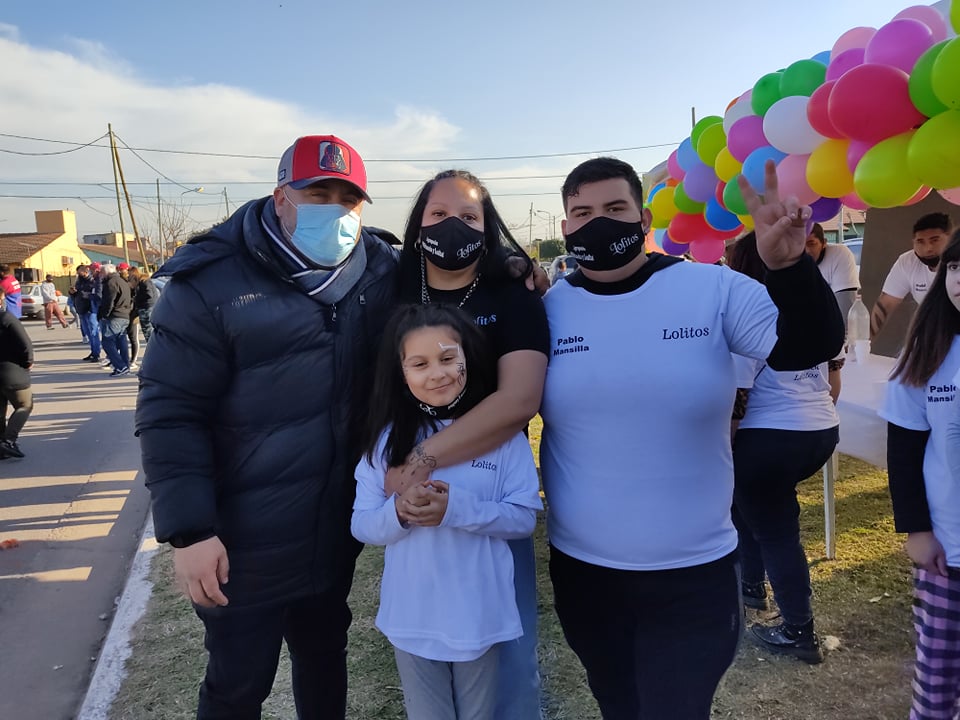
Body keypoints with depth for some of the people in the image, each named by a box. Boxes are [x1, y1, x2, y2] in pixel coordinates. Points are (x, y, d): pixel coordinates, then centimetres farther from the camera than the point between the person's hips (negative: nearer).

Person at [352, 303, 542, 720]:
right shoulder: (388, 438, -6)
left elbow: (524, 518, -12)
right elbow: (362, 525, -3)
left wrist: (458, 508, -26)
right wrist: (400, 512, -25)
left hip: (479, 616, -1)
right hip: (412, 618, 2)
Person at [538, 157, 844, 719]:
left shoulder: (712, 288, -10)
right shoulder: (548, 308, -5)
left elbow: (809, 348, -16)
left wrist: (789, 266, -30)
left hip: (695, 577, -2)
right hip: (582, 573, 2)